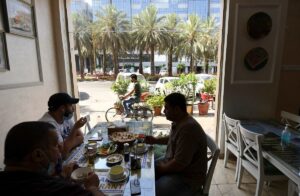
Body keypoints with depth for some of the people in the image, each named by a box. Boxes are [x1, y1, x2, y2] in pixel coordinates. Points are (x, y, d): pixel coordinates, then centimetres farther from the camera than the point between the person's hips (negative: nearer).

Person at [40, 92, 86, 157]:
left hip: (68, 155, 7)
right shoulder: (48, 123, -26)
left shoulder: (66, 116, -3)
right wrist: (75, 128, -24)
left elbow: (80, 137, -2)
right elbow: (64, 151, -26)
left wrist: (67, 146, -18)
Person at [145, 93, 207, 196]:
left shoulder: (188, 128, -31)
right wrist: (155, 140, 10)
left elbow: (179, 164, -30)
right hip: (171, 164, 10)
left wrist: (161, 169, -13)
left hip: (187, 178, -9)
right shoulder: (178, 122, 1)